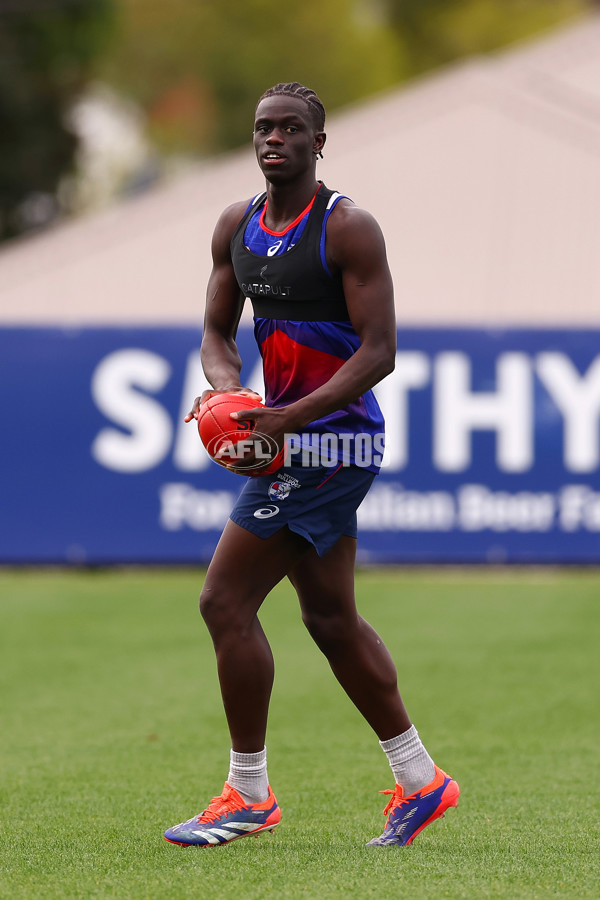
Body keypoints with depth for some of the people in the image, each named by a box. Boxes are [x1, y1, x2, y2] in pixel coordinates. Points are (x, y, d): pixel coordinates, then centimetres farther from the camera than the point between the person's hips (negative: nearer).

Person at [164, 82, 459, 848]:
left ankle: (248, 793, 0)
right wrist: (225, 384, -7)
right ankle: (419, 779, 23)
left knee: (226, 602, -9)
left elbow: (380, 350, -17)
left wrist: (291, 416, -26)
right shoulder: (236, 227, 9)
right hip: (292, 436, 9)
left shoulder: (347, 229, -13)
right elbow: (217, 330, 16)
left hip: (330, 440, -9)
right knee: (330, 616, 14)